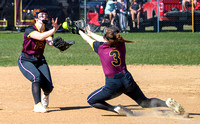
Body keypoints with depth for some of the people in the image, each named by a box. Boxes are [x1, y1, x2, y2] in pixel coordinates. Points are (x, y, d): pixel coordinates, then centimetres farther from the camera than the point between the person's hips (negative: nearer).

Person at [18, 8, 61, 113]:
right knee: (37, 77, -33)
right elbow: (40, 37, -38)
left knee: (48, 87, -8)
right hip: (26, 61, -5)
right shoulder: (29, 30, -18)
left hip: (40, 60, 5)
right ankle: (37, 105, -25)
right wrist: (54, 29, -47)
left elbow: (50, 42, -20)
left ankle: (45, 96, 31)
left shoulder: (47, 31, 1)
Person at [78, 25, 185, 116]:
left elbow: (88, 39, 11)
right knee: (145, 102, 17)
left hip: (113, 84, -5)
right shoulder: (121, 45, 3)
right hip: (127, 80, 5)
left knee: (91, 100, 13)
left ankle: (116, 109, -6)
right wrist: (91, 33, 36)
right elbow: (105, 40, 22)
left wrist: (80, 32, 32)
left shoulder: (101, 47, -9)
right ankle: (167, 103, -11)